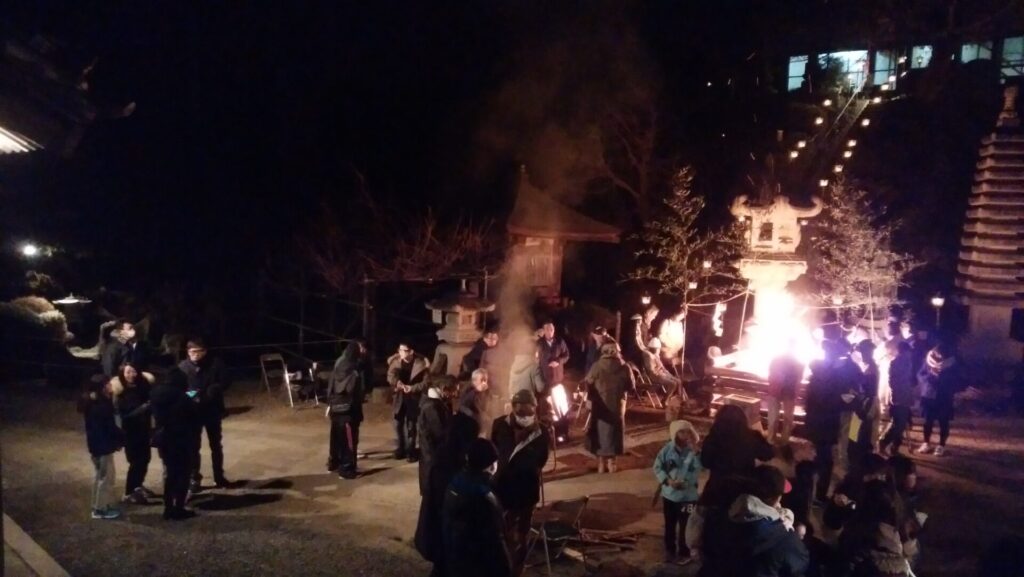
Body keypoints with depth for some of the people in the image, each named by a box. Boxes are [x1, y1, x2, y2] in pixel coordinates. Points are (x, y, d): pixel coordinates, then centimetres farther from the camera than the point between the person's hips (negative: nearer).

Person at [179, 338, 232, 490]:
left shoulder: (215, 364, -9)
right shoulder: (182, 367, -11)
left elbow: (224, 383, -9)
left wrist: (208, 393, -22)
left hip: (213, 410, 1)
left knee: (216, 445, 14)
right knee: (194, 447, 8)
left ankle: (219, 477, 28)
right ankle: (195, 479, 20)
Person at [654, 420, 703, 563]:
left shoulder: (694, 451, -11)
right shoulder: (668, 449, -8)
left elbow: (700, 467, -27)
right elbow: (657, 467, -5)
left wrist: (694, 450, -32)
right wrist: (668, 480, -17)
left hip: (688, 496, -2)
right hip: (669, 494, 2)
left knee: (685, 526, 6)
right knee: (670, 525, 17)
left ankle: (683, 553, 22)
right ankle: (670, 551, 33)